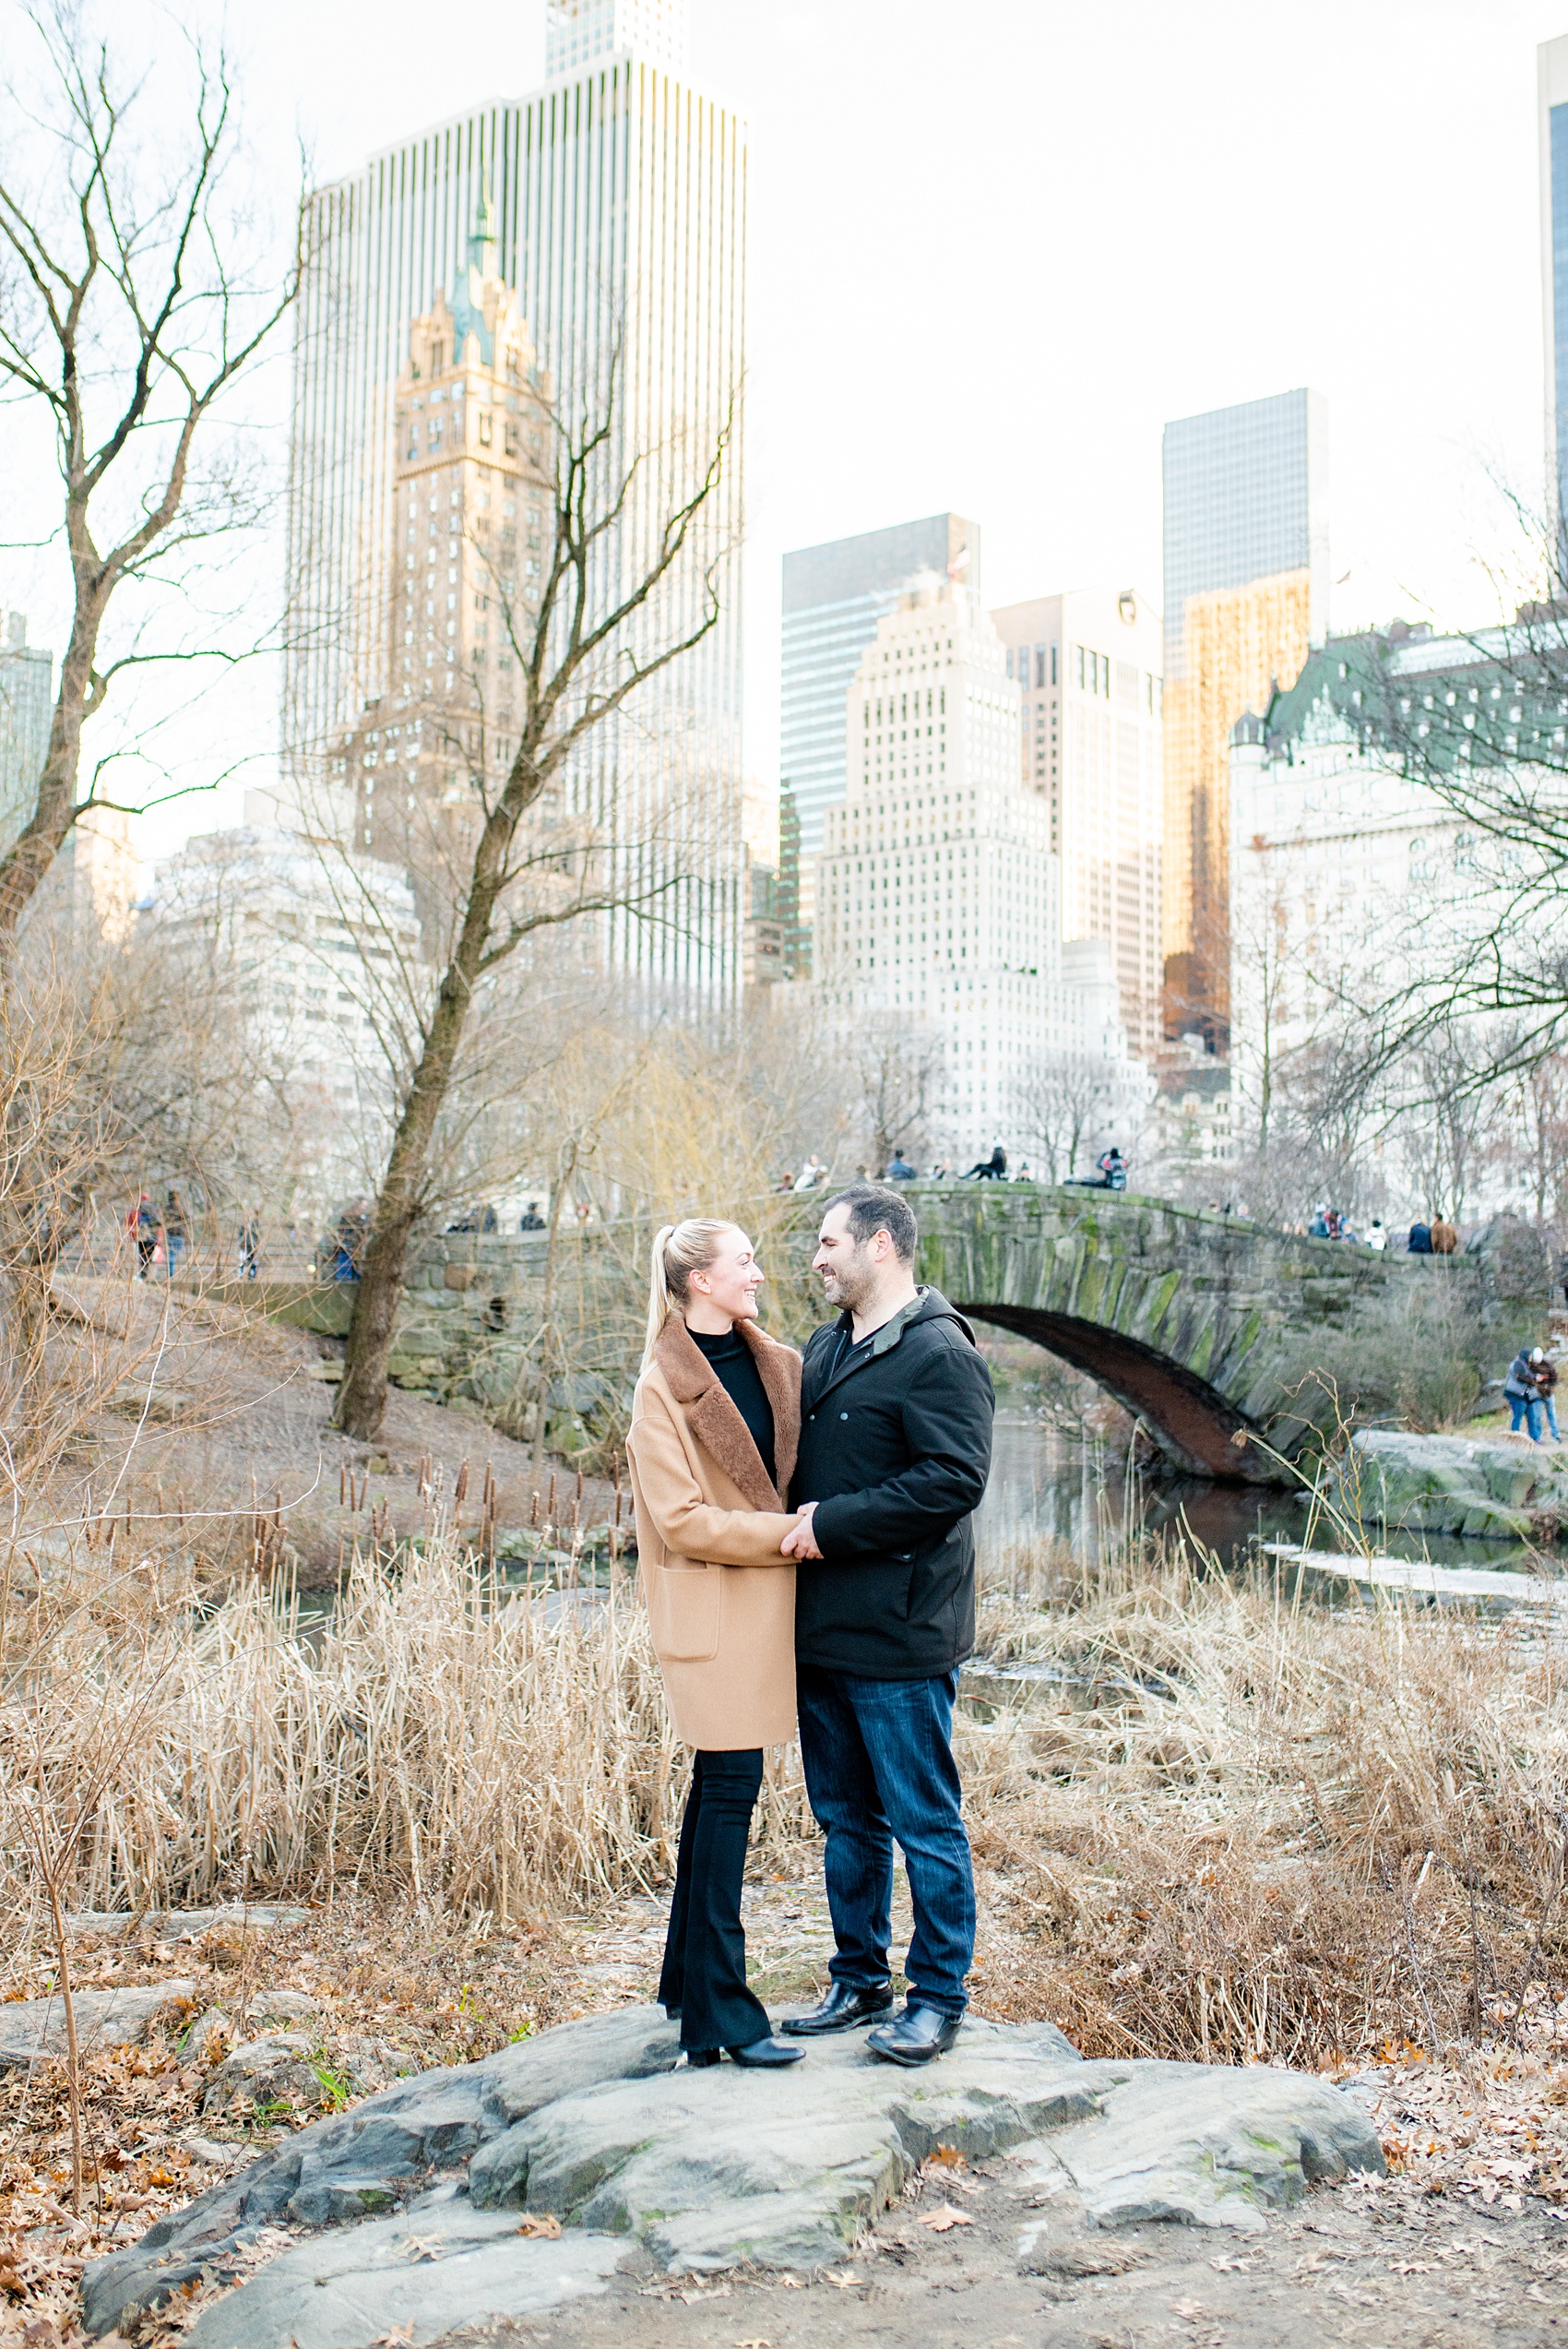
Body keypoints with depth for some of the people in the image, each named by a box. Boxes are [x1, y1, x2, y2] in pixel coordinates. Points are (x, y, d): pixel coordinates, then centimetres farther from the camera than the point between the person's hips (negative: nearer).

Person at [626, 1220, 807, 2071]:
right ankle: (719, 2013, 2)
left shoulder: (779, 1367, 8)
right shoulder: (664, 1385, -12)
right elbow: (682, 1520, -15)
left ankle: (688, 1979, 27)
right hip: (711, 1608, -7)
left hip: (767, 1598, 7)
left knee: (720, 1780, 14)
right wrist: (787, 1532, -16)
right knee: (730, 1784, -7)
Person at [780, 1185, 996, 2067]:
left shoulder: (940, 1355, -14)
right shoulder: (826, 1349, 15)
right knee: (847, 1819, 17)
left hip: (900, 1637, -9)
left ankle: (940, 1996, 17)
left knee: (925, 1822, 3)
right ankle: (860, 1982, 31)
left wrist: (834, 1523, -21)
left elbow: (955, 1479, -23)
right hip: (823, 1629, 9)